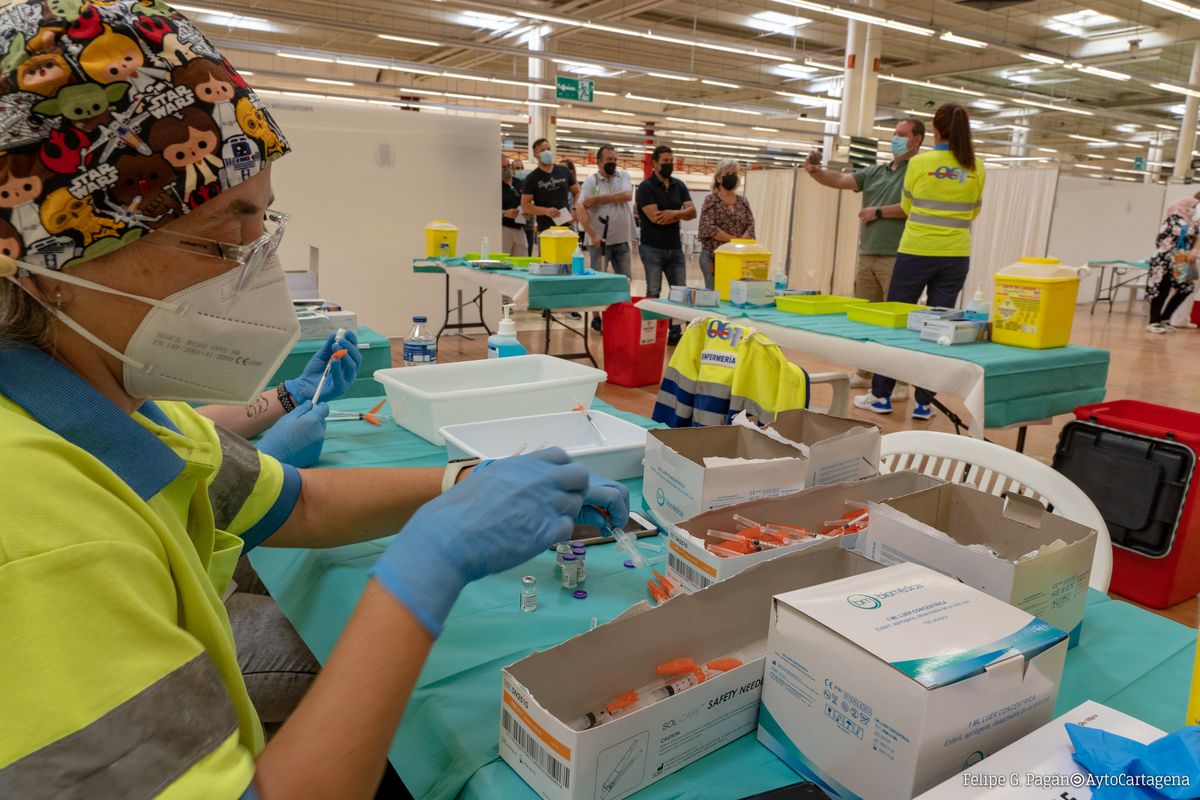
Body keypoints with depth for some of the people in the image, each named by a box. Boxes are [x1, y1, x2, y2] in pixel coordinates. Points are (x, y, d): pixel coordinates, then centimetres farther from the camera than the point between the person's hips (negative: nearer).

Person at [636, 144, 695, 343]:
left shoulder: (679, 186, 11)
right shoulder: (646, 187, -6)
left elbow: (692, 212, 2)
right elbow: (655, 217, -17)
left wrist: (674, 213, -18)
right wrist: (681, 214, -5)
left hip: (675, 248, 5)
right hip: (653, 248, -5)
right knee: (653, 293, -1)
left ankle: (675, 332, 10)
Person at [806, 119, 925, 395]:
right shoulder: (875, 172, 18)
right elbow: (841, 180, 10)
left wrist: (879, 212, -8)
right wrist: (816, 171, -7)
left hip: (897, 258, -7)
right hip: (867, 255, 7)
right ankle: (864, 373, 21)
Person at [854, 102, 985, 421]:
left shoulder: (919, 163, -7)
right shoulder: (977, 168, 2)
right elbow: (973, 212, 14)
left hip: (915, 252, -3)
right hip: (955, 257, 3)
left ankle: (881, 395, 13)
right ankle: (924, 402, 10)